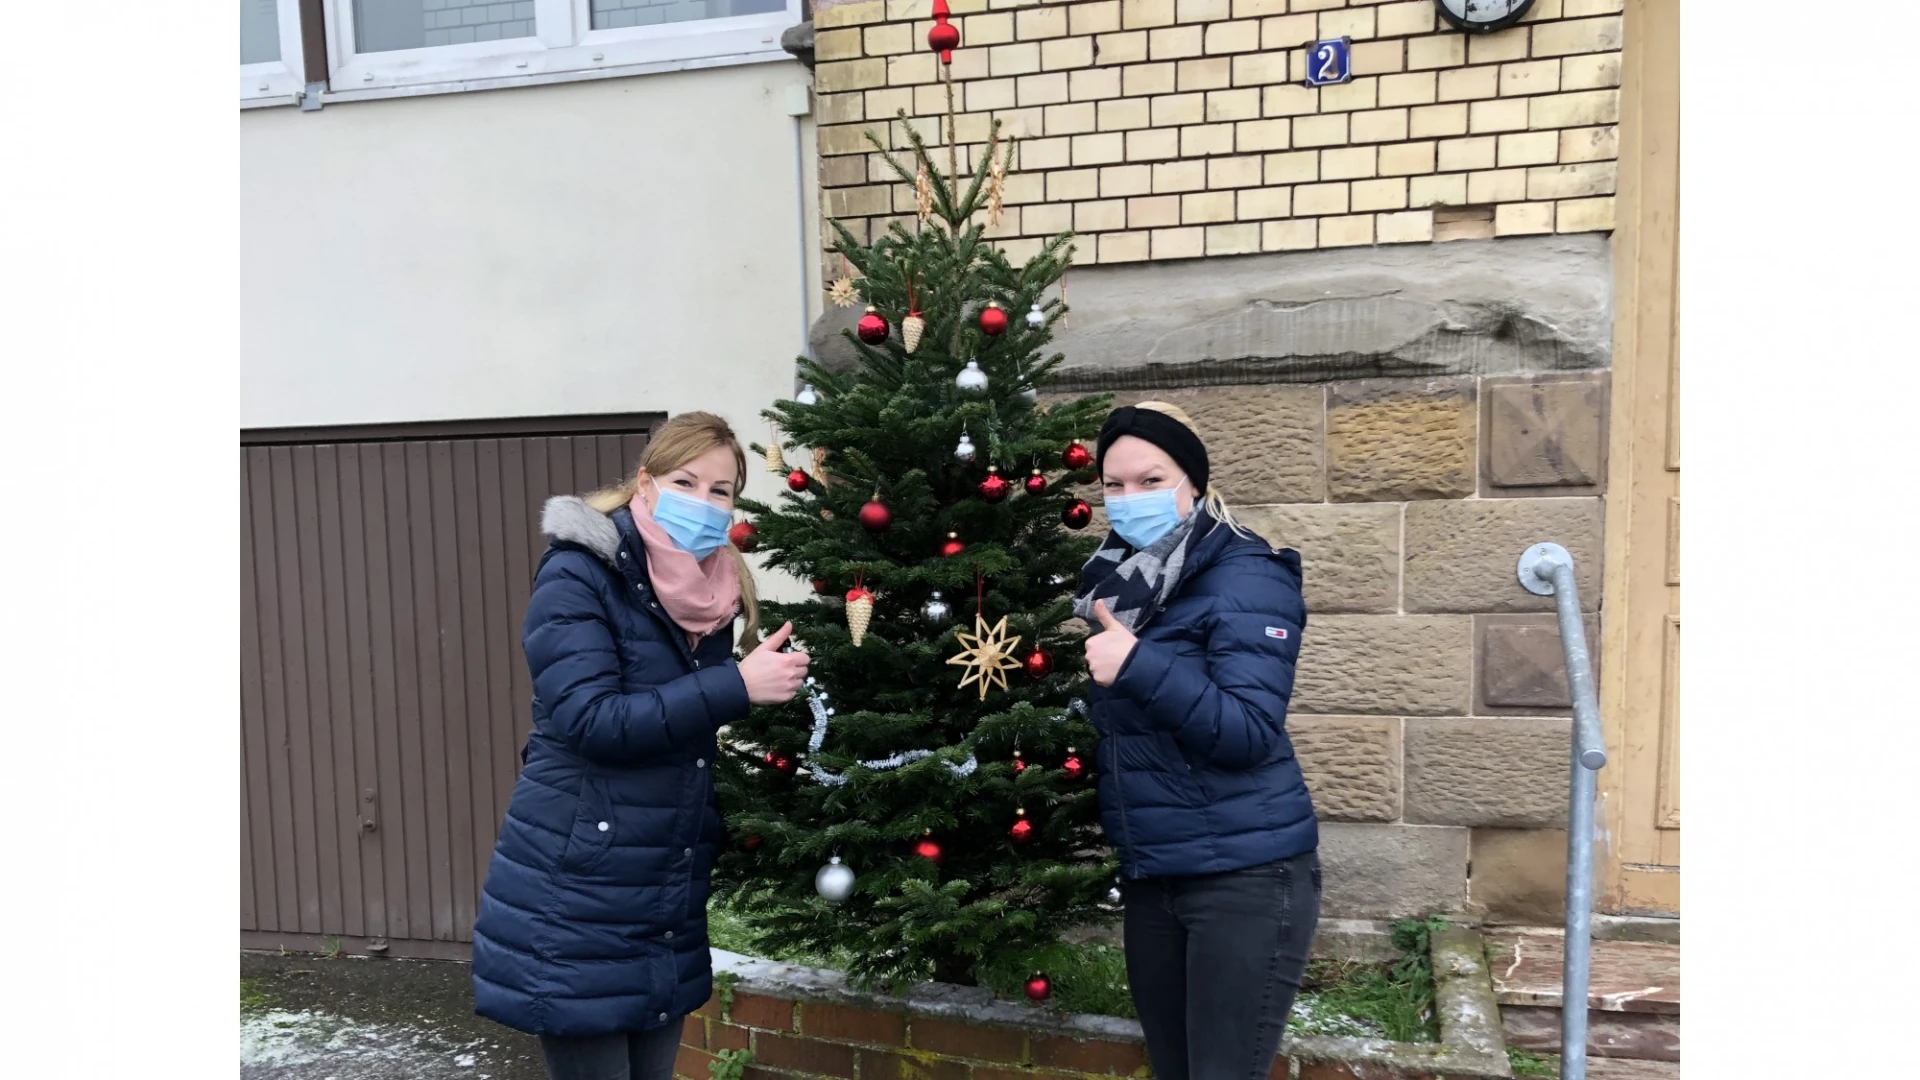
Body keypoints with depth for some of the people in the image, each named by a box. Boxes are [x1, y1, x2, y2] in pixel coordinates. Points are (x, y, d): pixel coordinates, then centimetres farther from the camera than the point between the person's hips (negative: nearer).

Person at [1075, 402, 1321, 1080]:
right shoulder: (1115, 577, 9)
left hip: (1246, 877, -7)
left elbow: (1250, 734, -23)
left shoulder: (1246, 578, -13)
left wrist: (1140, 665, -32)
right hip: (1149, 877, 7)